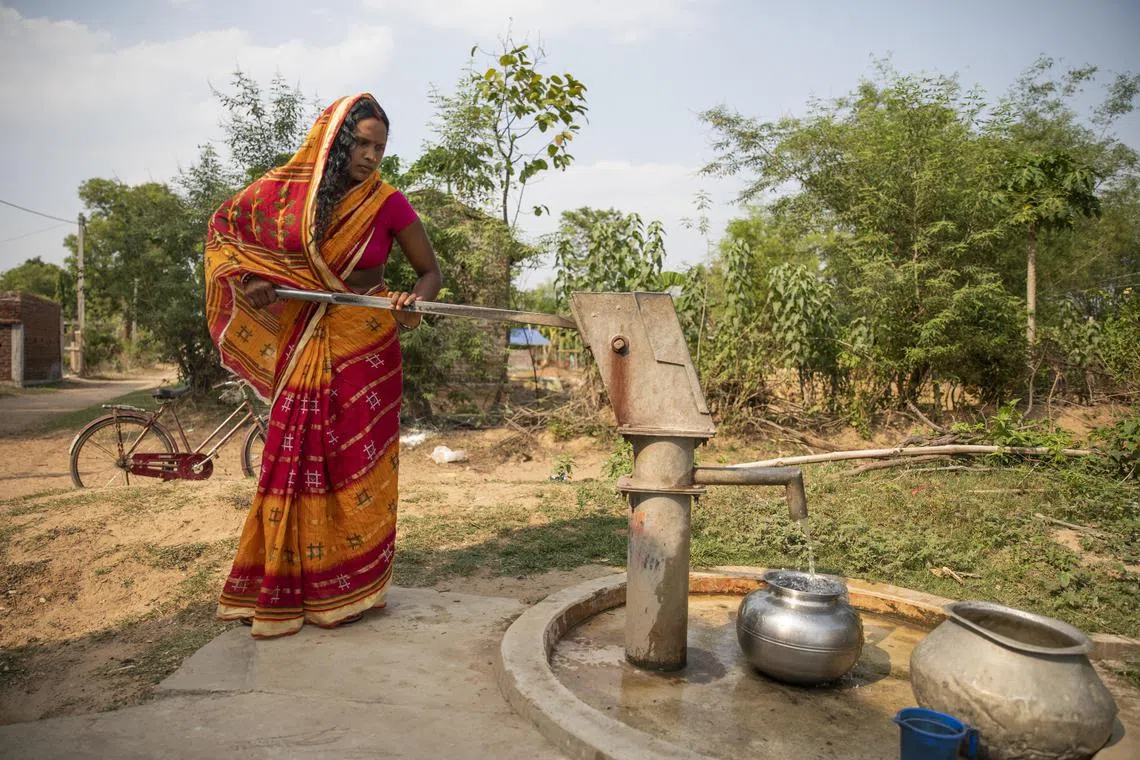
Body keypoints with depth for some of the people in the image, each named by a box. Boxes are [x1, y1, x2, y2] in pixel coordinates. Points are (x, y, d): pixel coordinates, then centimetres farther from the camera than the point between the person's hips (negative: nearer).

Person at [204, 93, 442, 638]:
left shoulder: (387, 203, -7)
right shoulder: (287, 190, -1)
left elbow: (430, 271, 0)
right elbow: (226, 228, 14)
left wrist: (414, 302, -21)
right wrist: (248, 278, -4)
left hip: (366, 343, -2)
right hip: (303, 344, 2)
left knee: (355, 463, 3)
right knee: (294, 461, 4)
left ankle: (348, 587, 17)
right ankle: (284, 591, 18)